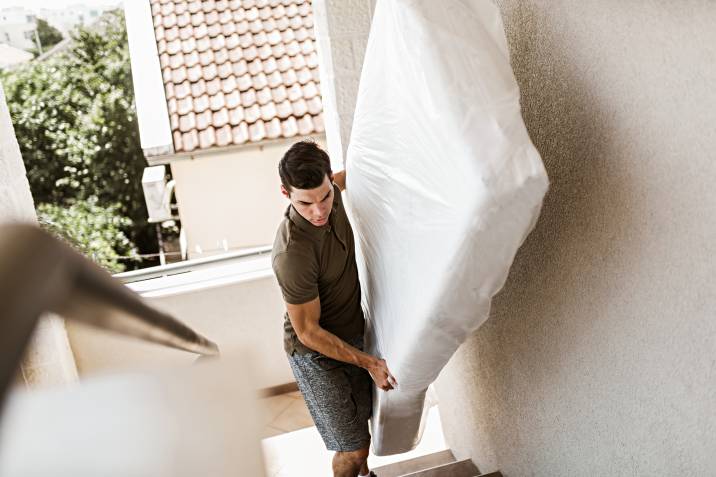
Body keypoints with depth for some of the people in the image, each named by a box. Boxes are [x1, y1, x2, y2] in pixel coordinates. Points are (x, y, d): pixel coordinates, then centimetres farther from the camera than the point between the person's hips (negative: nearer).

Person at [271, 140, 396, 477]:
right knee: (353, 447, 6)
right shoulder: (293, 255, -37)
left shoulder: (329, 194, -16)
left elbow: (346, 177, 12)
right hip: (317, 353, -7)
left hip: (352, 333, 8)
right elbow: (308, 332, -25)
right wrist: (368, 363, -21)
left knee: (363, 418, 27)